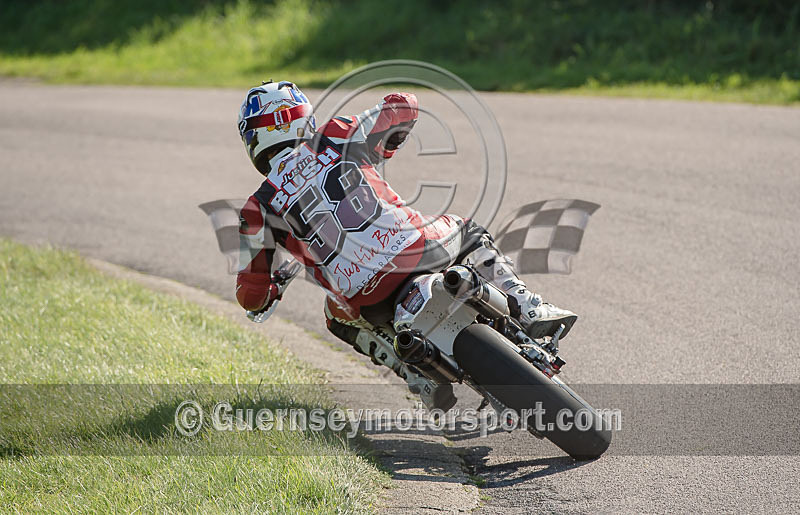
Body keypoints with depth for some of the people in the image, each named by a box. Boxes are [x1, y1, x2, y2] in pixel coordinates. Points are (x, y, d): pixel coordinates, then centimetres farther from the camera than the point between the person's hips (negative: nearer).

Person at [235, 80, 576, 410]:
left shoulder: (259, 208, 10)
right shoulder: (335, 138, 11)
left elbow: (251, 295, 12)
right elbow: (404, 106, 19)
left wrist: (266, 297, 38)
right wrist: (386, 146, 40)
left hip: (369, 302, -1)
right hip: (415, 248, 1)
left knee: (341, 318, 36)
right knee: (468, 233, 35)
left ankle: (420, 376, 16)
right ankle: (529, 309, 17)